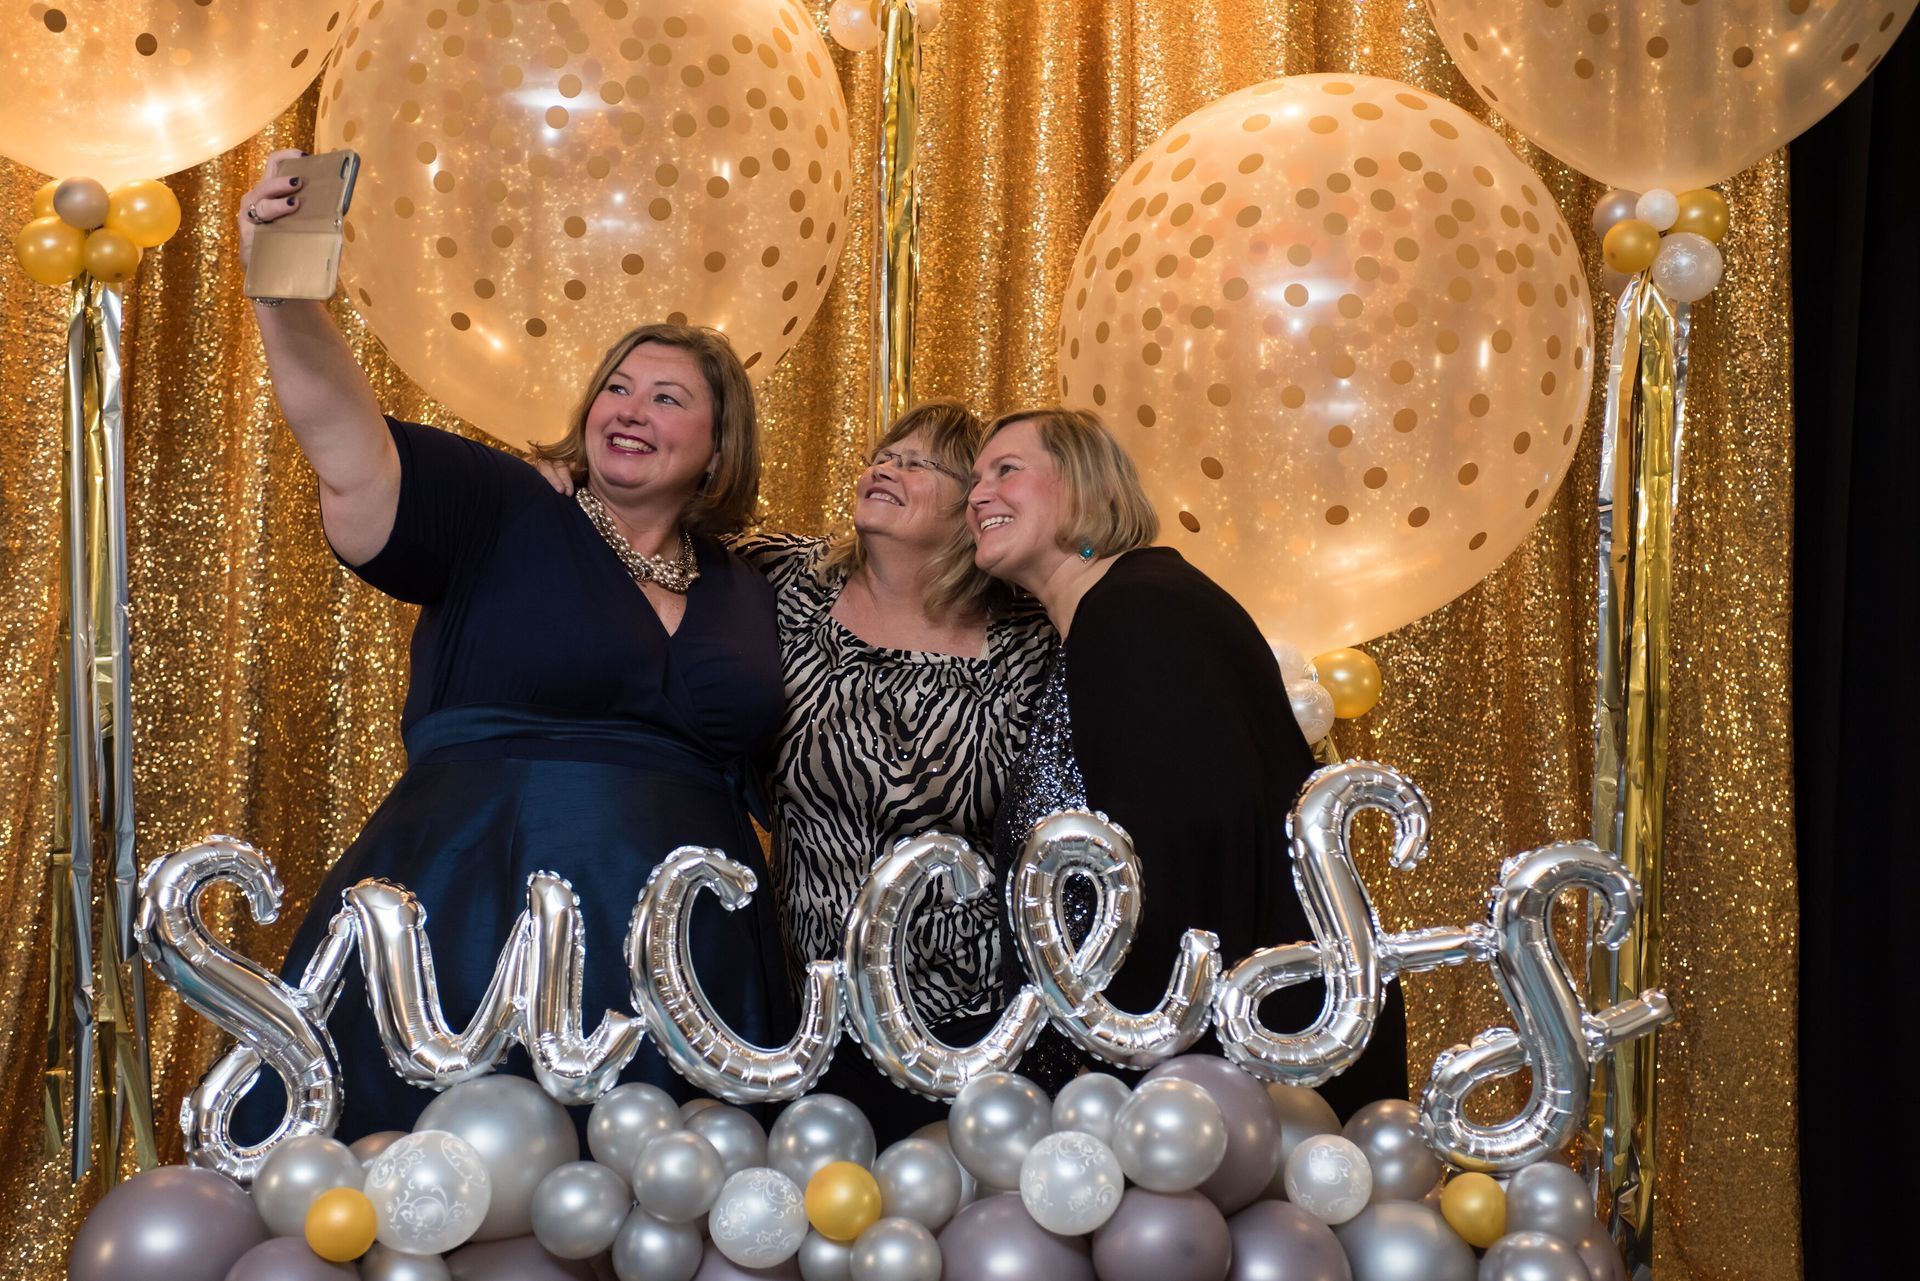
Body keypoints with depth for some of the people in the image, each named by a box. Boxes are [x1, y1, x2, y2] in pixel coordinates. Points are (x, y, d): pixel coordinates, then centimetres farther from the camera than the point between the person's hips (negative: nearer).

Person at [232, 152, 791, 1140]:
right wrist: (287, 298, -27)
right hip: (471, 934, -3)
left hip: (666, 960, 4)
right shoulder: (506, 515, 2)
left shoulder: (744, 596, 14)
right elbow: (350, 452, -15)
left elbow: (761, 781, 29)